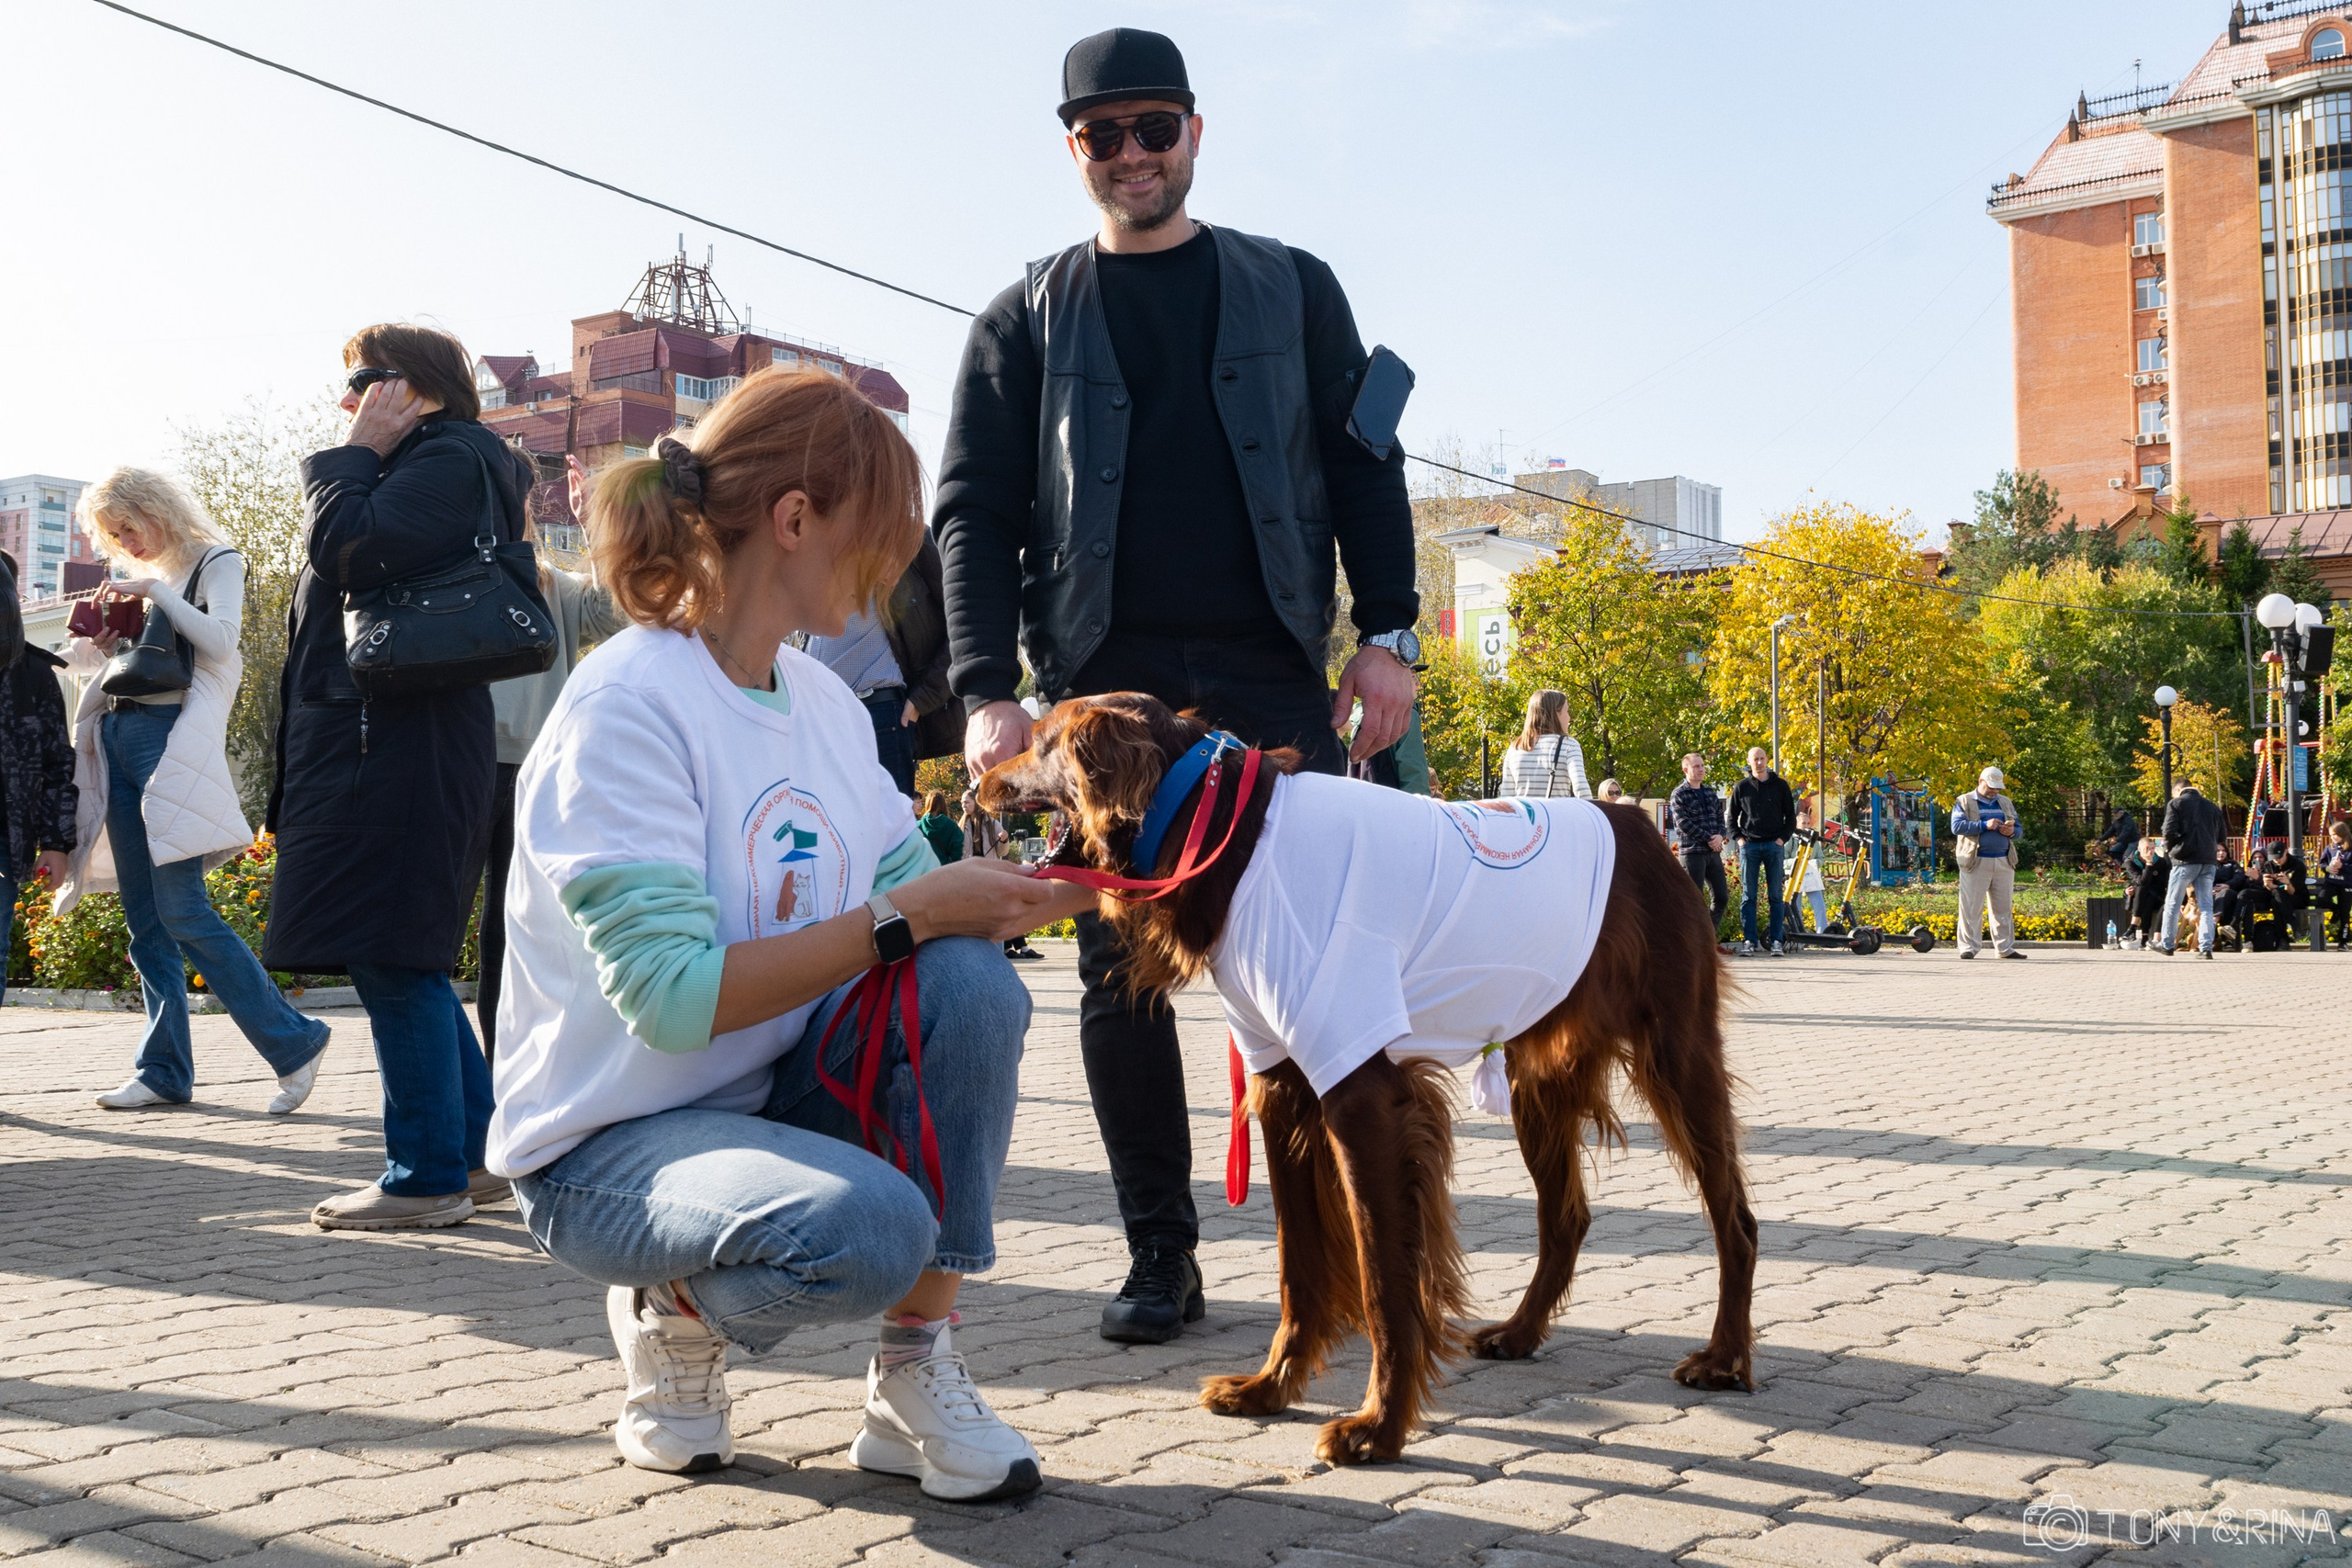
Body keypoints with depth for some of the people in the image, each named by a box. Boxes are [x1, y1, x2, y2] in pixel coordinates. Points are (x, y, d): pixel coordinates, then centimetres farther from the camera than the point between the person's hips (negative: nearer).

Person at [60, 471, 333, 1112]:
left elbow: (220, 642, -13)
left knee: (182, 912, -15)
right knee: (143, 920, 5)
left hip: (171, 738, -8)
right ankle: (165, 1071, 8)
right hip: (117, 735, 8)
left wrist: (157, 592, -12)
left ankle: (293, 1041, -10)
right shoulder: (140, 580, 22)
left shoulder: (216, 564, 2)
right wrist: (102, 645, 5)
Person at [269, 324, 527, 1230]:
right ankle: (473, 1154, 19)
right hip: (378, 742, 11)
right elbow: (342, 559, 21)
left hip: (402, 743, -11)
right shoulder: (432, 466, 23)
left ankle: (426, 1177, -2)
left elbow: (350, 551, -19)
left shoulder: (448, 460, -7)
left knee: (393, 961, -8)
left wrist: (355, 454, -8)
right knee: (405, 961, 13)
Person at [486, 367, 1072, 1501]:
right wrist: (905, 914, -27)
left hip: (779, 1089, 7)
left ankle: (914, 1382, -9)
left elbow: (911, 891, 3)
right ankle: (673, 1310, 2)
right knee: (868, 1230, -35)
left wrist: (1020, 888, -17)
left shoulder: (825, 702, 4)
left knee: (971, 981, -22)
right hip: (609, 1144, -7)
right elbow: (673, 996, -28)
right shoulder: (625, 708, -21)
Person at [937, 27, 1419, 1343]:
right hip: (1108, 677, 0)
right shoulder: (1027, 320, 13)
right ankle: (1161, 1255, 9)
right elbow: (976, 508, 5)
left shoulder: (1292, 289, 15)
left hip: (1272, 669, 0)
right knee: (1122, 970, 0)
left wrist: (1386, 631, -4)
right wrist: (989, 688, -8)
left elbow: (1363, 463, 9)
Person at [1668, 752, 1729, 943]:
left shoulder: (1710, 791, 16)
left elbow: (1720, 816, 16)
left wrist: (1719, 836, -4)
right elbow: (1684, 824, -13)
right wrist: (1708, 838, -14)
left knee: (1721, 898, 7)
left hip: (1713, 852, 7)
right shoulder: (1679, 794, -5)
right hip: (1692, 853, -7)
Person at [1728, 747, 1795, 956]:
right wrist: (1739, 838, 0)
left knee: (1775, 896, 1)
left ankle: (1776, 941, 3)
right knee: (1748, 895, 0)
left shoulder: (1780, 785, 7)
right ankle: (1749, 940, 3)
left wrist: (1783, 838, -2)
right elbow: (1732, 816, 13)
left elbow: (1790, 815, 9)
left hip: (1774, 845, 0)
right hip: (1749, 845, 0)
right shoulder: (1741, 787, 7)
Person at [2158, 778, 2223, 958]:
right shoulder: (2212, 807, 15)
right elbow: (2221, 835, 14)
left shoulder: (2175, 803, 0)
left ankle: (2167, 944, 12)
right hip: (2208, 861, 4)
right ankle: (2206, 947, -3)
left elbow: (2169, 832, -9)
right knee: (2206, 906, 4)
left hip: (2186, 860, -4)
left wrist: (2169, 849, 7)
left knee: (2172, 904, 7)